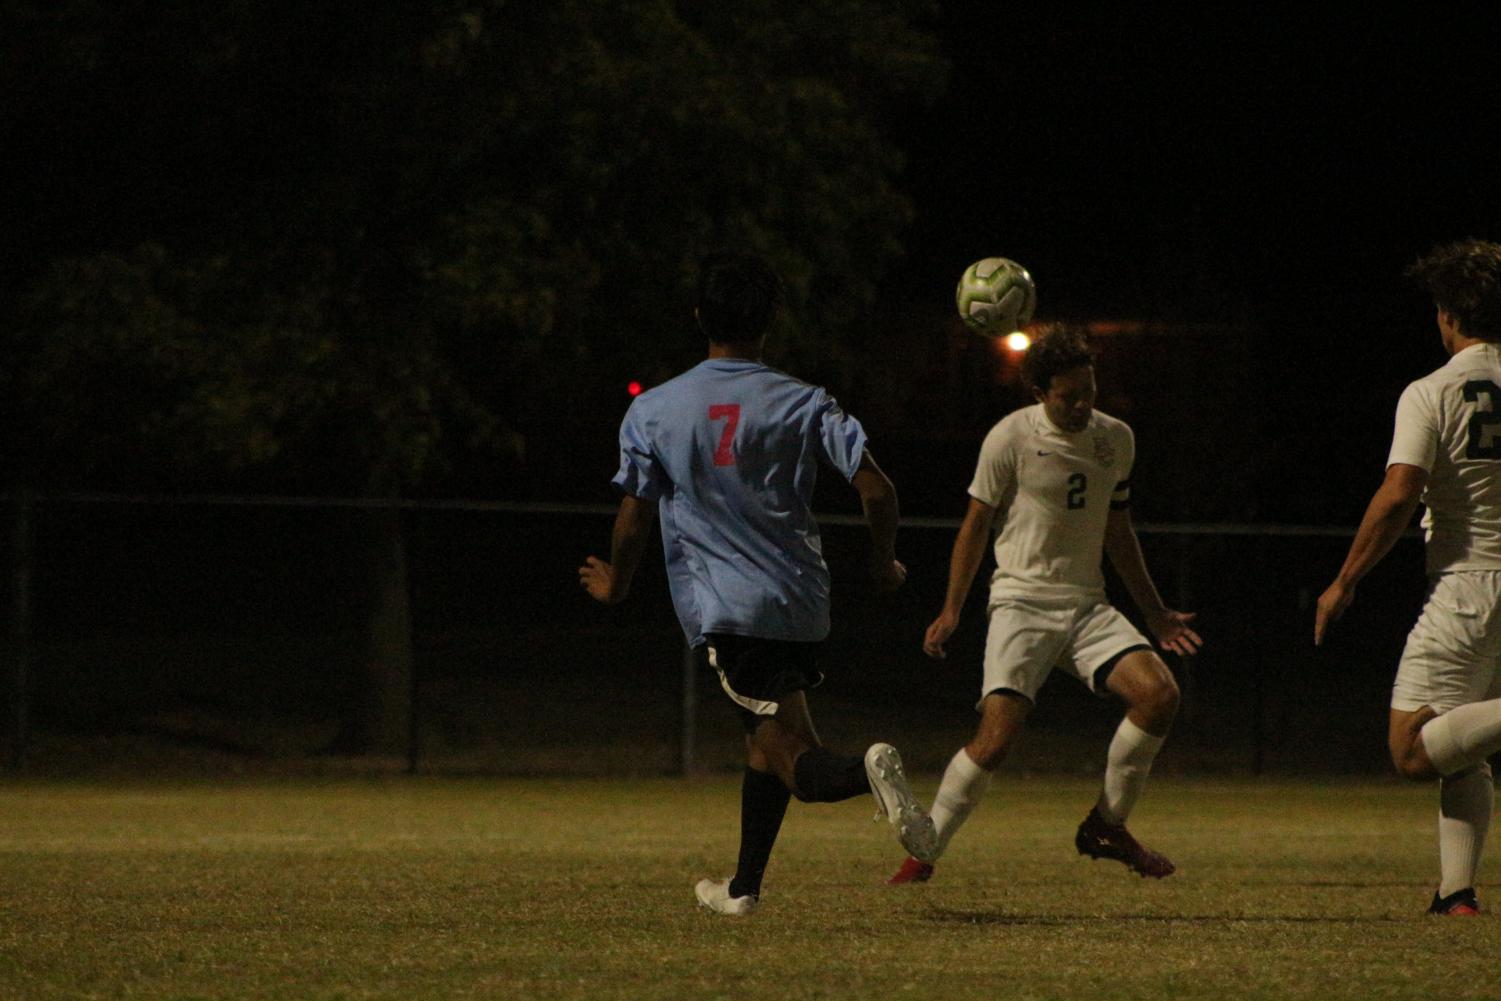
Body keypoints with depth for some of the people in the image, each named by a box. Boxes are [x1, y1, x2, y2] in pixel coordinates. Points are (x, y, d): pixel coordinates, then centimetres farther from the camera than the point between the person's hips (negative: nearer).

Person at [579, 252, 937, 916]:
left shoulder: (652, 412, 0)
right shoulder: (804, 403, 2)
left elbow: (633, 518, 1)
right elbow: (875, 488, -5)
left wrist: (615, 585, 21)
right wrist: (884, 563, 13)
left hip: (723, 607, -3)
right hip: (802, 604, 3)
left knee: (797, 759, -10)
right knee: (764, 740, 23)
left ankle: (864, 772, -42)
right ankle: (743, 888, 26)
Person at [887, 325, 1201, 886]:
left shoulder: (1116, 439, 8)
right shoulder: (1011, 438, -7)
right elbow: (976, 524, 2)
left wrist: (1154, 613, 22)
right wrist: (952, 611, -1)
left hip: (1087, 607, 5)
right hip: (1021, 603, -5)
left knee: (1159, 694, -18)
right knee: (996, 737, -19)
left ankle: (1106, 827, -2)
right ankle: (924, 855, -3)